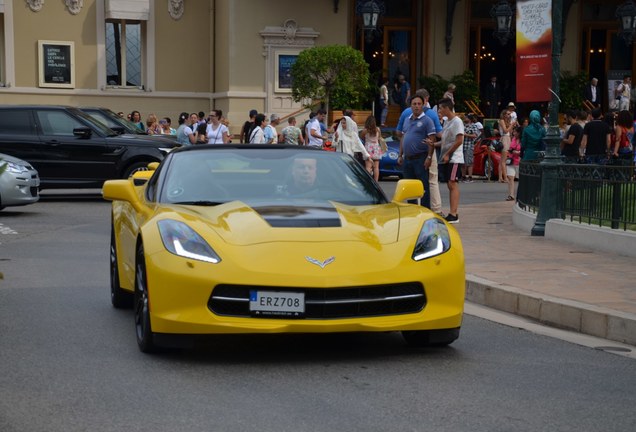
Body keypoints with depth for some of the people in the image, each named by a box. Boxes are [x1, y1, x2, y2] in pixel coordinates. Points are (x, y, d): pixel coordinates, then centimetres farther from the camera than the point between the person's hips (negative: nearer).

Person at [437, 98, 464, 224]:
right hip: (445, 159, 9)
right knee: (450, 185, 8)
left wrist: (447, 154, -16)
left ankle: (453, 214, -17)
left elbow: (459, 141, -16)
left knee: (453, 184, -13)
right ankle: (452, 213, 10)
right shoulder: (446, 122, 17)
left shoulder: (457, 121, -10)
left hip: (454, 158, -9)